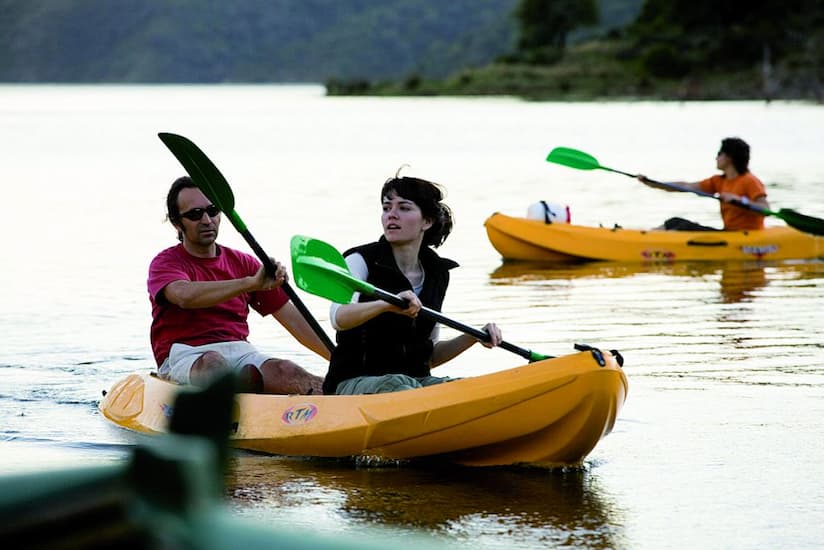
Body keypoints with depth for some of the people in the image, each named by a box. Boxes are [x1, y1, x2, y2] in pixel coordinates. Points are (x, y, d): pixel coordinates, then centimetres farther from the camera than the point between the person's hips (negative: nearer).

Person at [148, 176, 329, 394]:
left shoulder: (243, 263, 22)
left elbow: (292, 318, 18)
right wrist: (251, 283, -29)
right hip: (186, 358, -4)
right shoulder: (165, 263, 6)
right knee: (213, 363, -40)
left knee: (286, 371, -28)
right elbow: (185, 296, -20)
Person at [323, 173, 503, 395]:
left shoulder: (437, 273, 11)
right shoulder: (360, 261, -4)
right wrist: (387, 305, -44)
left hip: (418, 379, 5)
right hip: (355, 383, -5)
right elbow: (338, 318, -26)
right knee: (398, 385, -39)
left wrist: (473, 337, 2)